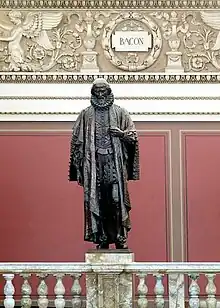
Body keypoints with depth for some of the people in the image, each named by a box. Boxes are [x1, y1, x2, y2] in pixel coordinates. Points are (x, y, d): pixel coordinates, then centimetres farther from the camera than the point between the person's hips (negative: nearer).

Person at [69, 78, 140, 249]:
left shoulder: (119, 113, 9)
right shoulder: (86, 115, 10)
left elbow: (133, 135, 9)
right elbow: (77, 140, 8)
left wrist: (121, 133, -13)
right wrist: (80, 166, 1)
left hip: (115, 162, -1)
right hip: (94, 163, 1)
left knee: (117, 198, -7)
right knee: (96, 201, -2)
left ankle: (120, 237, -2)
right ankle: (102, 239, 4)